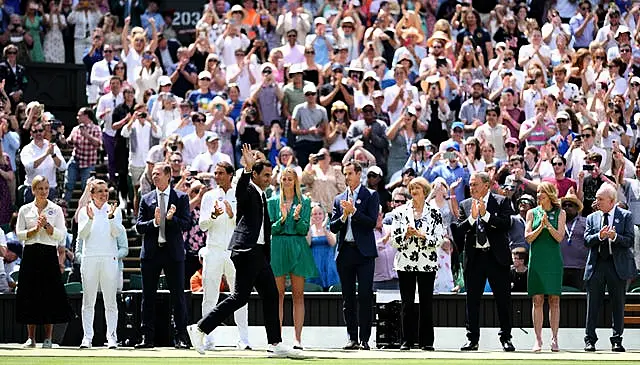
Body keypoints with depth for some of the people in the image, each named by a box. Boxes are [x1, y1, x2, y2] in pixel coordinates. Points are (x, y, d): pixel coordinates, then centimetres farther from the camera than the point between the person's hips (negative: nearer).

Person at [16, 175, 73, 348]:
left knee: (50, 295, -3)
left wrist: (47, 225, -13)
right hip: (30, 254, 1)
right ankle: (31, 338, 5)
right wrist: (35, 229, -10)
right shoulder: (25, 210, 8)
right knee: (30, 294, -1)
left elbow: (60, 234, 0)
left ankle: (48, 338, 2)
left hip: (49, 254, -1)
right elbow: (19, 234, 3)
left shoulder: (56, 210, 7)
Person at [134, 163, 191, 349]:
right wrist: (154, 222, -14)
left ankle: (181, 337, 2)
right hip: (151, 253, 2)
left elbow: (187, 224, -3)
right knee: (148, 296, 3)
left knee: (178, 295, -1)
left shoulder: (181, 198, 4)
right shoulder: (146, 199, 10)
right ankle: (147, 337, 7)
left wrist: (171, 218, -19)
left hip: (173, 252, -2)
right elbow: (139, 227, 3)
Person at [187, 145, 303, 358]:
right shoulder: (248, 190, -7)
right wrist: (247, 168, -45)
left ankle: (275, 344, 12)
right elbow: (240, 192, -34)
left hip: (258, 252, 10)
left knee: (270, 295, 9)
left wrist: (267, 258, 26)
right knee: (240, 297, -11)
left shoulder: (261, 195, 21)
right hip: (246, 250, -10)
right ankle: (200, 329, -6)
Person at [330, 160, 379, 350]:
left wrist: (353, 211, -13)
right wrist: (344, 216, -7)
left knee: (365, 296, -8)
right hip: (345, 252, 4)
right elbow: (333, 228, 10)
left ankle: (364, 339, -7)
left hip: (364, 252, -4)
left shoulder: (370, 196, 3)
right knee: (348, 298, 5)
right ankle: (352, 338, 9)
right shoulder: (339, 199, 16)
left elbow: (372, 222, -7)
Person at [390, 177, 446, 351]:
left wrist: (422, 235, -14)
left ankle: (426, 341, 4)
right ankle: (406, 340, 5)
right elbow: (394, 239, 4)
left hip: (427, 263, -1)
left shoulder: (434, 213, 5)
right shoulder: (400, 212, 7)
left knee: (426, 302, 0)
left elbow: (440, 239, -1)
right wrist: (406, 234, -14)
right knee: (407, 303, 0)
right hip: (405, 263, 1)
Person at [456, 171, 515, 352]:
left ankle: (506, 338, 10)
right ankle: (472, 339, 10)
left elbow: (506, 224, -12)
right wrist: (472, 218, -16)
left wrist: (485, 214, -17)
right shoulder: (465, 205, 10)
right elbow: (459, 230, 0)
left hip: (497, 256, -2)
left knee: (503, 299, 1)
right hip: (474, 257, 3)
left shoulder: (501, 202, 2)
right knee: (472, 300, 4)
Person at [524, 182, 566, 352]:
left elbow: (559, 237, -3)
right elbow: (528, 238, 1)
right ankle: (538, 340, 0)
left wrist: (548, 224, -16)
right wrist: (541, 226, -13)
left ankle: (554, 339, 4)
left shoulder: (560, 214, 5)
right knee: (537, 300, -2)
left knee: (554, 300, 0)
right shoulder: (532, 213, 8)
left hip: (553, 260, -1)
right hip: (536, 260, 1)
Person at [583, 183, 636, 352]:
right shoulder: (592, 218, 11)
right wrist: (600, 236, -18)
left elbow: (629, 241, -5)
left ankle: (617, 340, 9)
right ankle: (590, 340, 6)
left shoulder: (625, 216, 3)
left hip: (618, 265, -2)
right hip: (596, 265, 2)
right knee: (593, 304, 1)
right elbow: (587, 241, 0)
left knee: (618, 305, 2)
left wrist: (614, 236, -22)